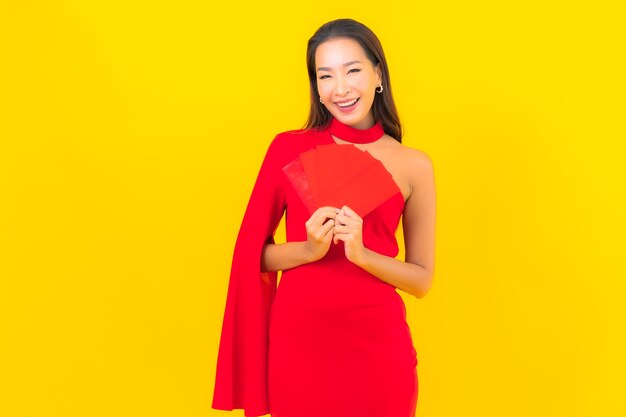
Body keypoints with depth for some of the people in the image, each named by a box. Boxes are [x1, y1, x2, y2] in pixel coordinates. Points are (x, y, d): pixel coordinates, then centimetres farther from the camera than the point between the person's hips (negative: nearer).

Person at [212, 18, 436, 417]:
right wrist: (308, 250, -15)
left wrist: (360, 253, -15)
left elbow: (421, 280, 2)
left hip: (375, 345, 0)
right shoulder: (289, 148, 0)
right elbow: (253, 252, 4)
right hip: (297, 339, 0)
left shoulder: (413, 165, 0)